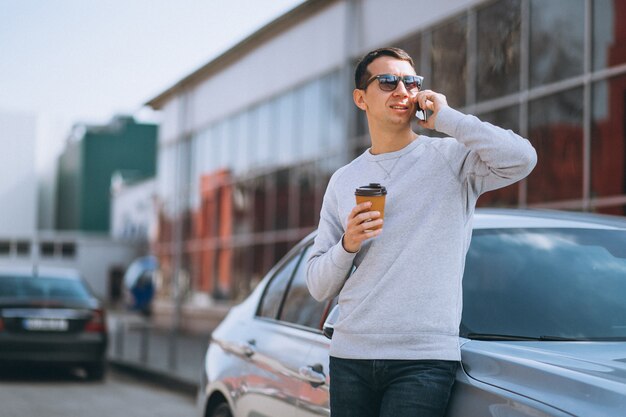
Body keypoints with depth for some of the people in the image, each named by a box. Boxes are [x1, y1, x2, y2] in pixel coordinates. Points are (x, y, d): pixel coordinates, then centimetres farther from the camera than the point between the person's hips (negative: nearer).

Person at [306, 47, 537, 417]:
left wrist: (445, 116, -9)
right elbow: (319, 286, 12)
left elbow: (521, 159, -19)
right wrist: (347, 245, -9)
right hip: (350, 356, 4)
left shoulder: (453, 158, 3)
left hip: (425, 359, -4)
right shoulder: (343, 181, 13)